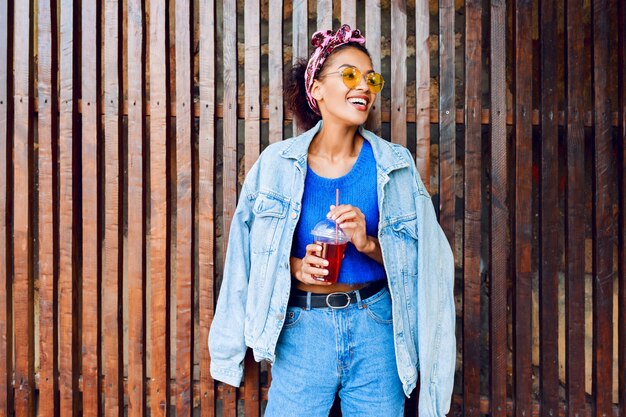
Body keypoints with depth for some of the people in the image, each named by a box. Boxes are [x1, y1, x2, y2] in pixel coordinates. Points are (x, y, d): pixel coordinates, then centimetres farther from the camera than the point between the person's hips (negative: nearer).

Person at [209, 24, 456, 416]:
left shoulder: (394, 164, 0)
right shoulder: (279, 163, -1)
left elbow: (421, 255, 1)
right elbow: (253, 251, 7)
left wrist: (369, 244, -16)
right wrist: (295, 266, -11)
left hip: (375, 328, 1)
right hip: (303, 329, 0)